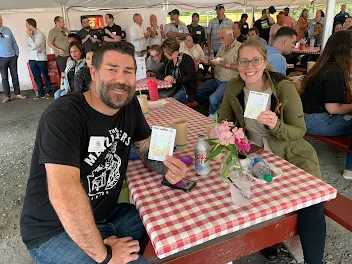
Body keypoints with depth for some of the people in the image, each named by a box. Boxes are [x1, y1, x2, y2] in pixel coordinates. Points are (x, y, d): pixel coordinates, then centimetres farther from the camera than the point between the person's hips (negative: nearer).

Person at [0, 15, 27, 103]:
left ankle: (17, 93, 16)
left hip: (12, 57, 1)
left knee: (15, 76, 6)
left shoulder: (7, 30, 5)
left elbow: (14, 42, 9)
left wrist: (17, 53, 5)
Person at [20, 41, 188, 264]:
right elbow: (63, 194, -35)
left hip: (107, 215, 7)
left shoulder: (130, 105, -3)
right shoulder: (63, 116, -26)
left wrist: (166, 167, -15)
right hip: (54, 231, -6)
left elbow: (147, 147, 8)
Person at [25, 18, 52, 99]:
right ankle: (40, 93, 15)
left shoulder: (40, 34, -10)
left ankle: (48, 92, 12)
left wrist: (29, 36, -10)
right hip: (32, 59, 6)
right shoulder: (29, 35, 9)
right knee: (36, 77, 8)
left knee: (45, 76, 2)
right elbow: (27, 47, 5)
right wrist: (35, 48, -12)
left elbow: (34, 46, -17)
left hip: (41, 59, -6)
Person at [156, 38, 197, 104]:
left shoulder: (186, 59, -6)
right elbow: (158, 73, 14)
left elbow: (191, 76, -16)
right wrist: (164, 77, -9)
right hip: (174, 89, 7)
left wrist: (176, 80, -23)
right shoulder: (169, 62, 17)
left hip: (187, 91, -6)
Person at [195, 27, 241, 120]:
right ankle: (216, 107, 15)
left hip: (228, 81, -9)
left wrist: (225, 65, -23)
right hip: (216, 80, 9)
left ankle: (212, 116, 4)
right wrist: (212, 61, -2)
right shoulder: (222, 47, 16)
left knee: (213, 98, -29)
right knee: (196, 92, 2)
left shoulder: (239, 47, -12)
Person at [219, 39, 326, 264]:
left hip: (290, 155, -2)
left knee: (311, 203, -19)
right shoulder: (234, 88, -8)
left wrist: (276, 125, -32)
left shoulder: (285, 88, -17)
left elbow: (299, 131, -12)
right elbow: (224, 122, 4)